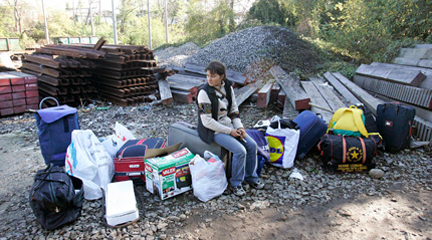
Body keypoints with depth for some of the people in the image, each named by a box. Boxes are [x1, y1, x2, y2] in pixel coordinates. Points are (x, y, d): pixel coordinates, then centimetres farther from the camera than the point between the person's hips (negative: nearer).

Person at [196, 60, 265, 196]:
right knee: (240, 150, -21)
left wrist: (239, 127, -6)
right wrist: (230, 131, -18)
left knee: (252, 145, -5)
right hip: (213, 130, -6)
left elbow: (234, 110, 10)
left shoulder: (228, 87, 1)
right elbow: (207, 121, -20)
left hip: (229, 124, 7)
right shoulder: (204, 92, -19)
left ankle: (250, 177, 18)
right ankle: (235, 184, 1)